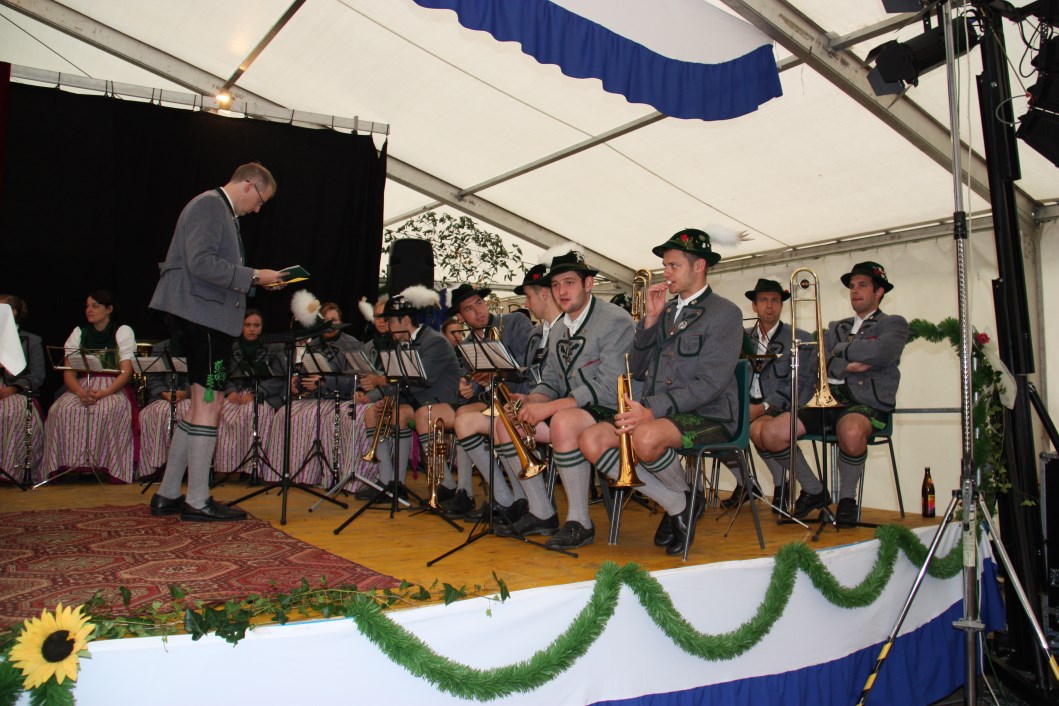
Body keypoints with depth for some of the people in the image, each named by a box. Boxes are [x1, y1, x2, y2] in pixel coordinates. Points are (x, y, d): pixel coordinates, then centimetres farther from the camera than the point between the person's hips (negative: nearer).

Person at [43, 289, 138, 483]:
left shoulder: (123, 331, 6)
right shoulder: (79, 333, 16)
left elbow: (126, 372, -6)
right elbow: (68, 373, 6)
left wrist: (104, 393, -23)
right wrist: (81, 392, -17)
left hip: (114, 388, -3)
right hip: (82, 386, 3)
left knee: (110, 410, -36)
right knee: (61, 410, -28)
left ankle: (109, 466, -30)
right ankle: (70, 465, -23)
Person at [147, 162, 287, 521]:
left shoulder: (222, 211, 22)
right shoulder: (209, 205, -8)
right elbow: (200, 262, -21)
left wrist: (256, 281, 13)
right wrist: (252, 277, -17)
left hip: (211, 317, 11)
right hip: (201, 314, -11)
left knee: (202, 404, 13)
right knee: (209, 403, -7)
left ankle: (167, 495, 20)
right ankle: (197, 501, 1)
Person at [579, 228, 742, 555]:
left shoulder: (725, 313, -3)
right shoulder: (665, 311, 17)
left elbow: (711, 383, -15)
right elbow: (638, 370, 12)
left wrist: (653, 409, -25)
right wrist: (651, 320, 1)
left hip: (707, 417, -7)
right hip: (653, 412, 7)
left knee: (646, 438, -37)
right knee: (592, 441, -15)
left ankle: (684, 498, -3)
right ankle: (675, 505, -4)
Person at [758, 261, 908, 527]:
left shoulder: (894, 324, 11)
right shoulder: (836, 328, 26)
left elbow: (881, 352, -14)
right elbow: (812, 366, 14)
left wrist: (839, 350, -2)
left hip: (866, 402, -5)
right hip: (827, 399, 5)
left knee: (851, 432, -41)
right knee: (770, 434, -16)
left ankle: (847, 498, -12)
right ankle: (814, 491, 7)